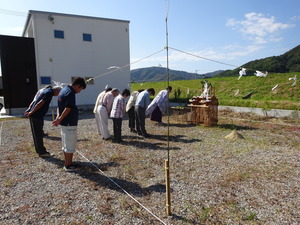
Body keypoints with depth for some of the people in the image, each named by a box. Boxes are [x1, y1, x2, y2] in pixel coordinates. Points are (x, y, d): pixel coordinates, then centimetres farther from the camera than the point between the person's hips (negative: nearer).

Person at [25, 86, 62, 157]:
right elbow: (40, 104, -21)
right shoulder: (49, 93, -14)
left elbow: (34, 101, 15)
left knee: (36, 134, 16)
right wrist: (32, 112, -14)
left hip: (33, 115, 9)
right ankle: (42, 152, 10)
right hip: (37, 116, -9)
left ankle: (39, 150, 27)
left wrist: (29, 109, 9)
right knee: (39, 135, 0)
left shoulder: (42, 90, 17)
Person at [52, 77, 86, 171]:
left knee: (65, 144, 17)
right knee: (70, 146, 1)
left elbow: (59, 106, 13)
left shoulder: (63, 90, 13)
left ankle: (67, 163, 28)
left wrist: (58, 116, 1)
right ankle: (69, 165, 11)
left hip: (64, 123, 10)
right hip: (70, 124, -10)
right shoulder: (70, 93, -18)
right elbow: (68, 109, -24)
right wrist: (60, 119, -17)